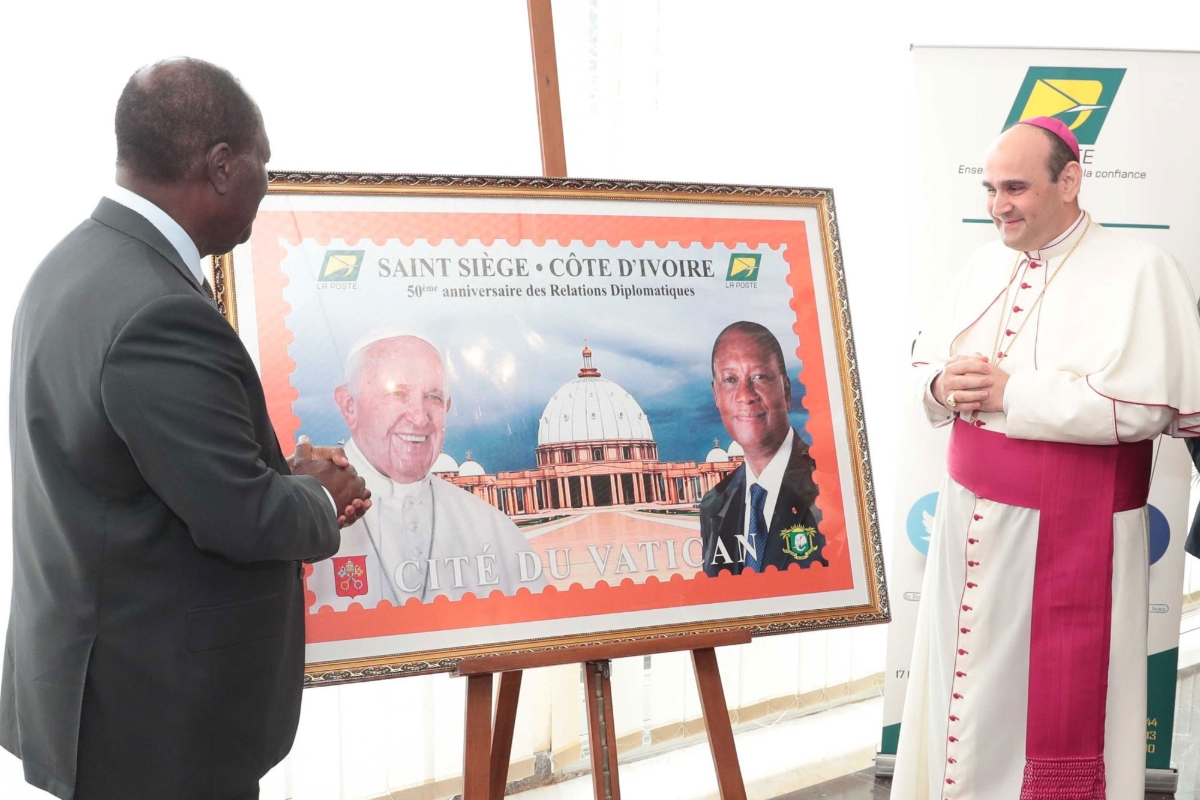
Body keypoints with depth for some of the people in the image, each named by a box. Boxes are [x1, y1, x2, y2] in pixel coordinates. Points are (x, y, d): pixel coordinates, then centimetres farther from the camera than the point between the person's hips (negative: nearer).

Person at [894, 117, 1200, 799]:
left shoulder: (1139, 271, -11)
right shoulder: (986, 265, 10)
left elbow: (1141, 404, -21)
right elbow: (930, 359, 15)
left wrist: (1011, 393, -19)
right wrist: (945, 384, -9)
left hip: (1070, 536, -6)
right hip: (972, 518, 6)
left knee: (1059, 700, 2)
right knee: (967, 680, 13)